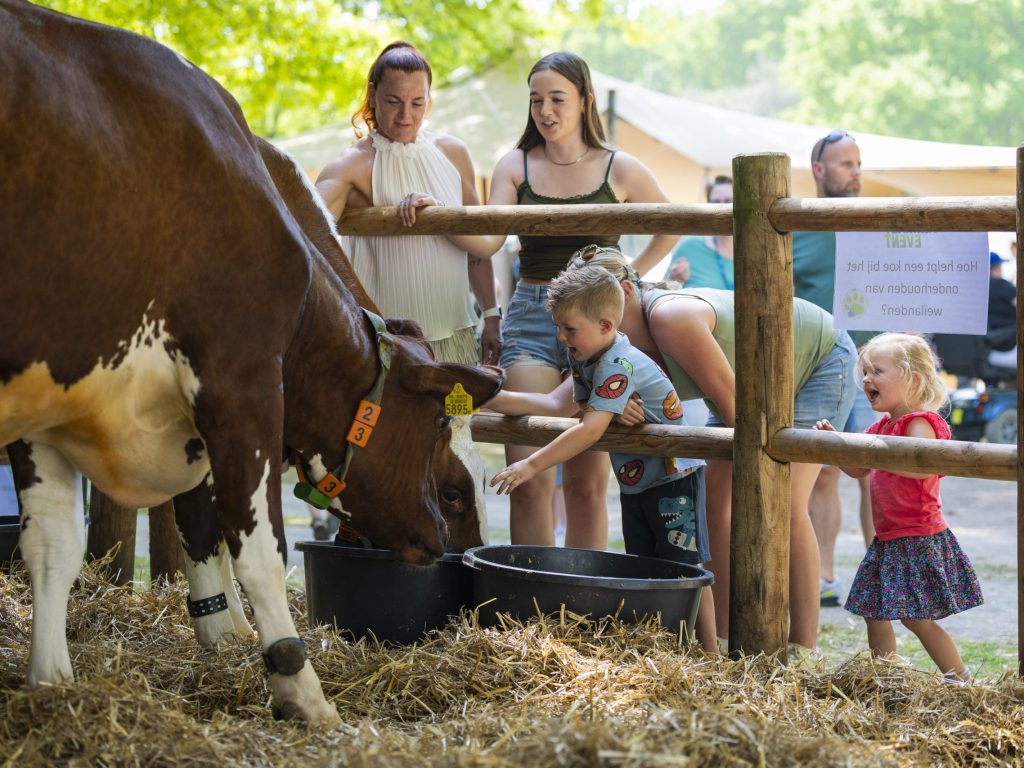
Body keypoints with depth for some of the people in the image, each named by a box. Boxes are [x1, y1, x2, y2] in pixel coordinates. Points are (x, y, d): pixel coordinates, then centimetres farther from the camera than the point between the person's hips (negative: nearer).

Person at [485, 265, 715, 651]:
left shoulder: (619, 365, -25)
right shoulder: (586, 360, 5)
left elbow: (591, 429, -32)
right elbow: (557, 405, 4)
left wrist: (532, 465, -33)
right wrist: (494, 398, -4)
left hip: (674, 475, -10)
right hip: (635, 483, 10)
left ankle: (710, 656, -3)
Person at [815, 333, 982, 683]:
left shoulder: (919, 423, -16)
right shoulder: (883, 427, 14)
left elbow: (922, 466, -34)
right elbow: (859, 470, 21)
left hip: (917, 537, -9)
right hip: (887, 539, 9)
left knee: (916, 616, -6)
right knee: (874, 612, 9)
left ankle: (961, 680, 3)